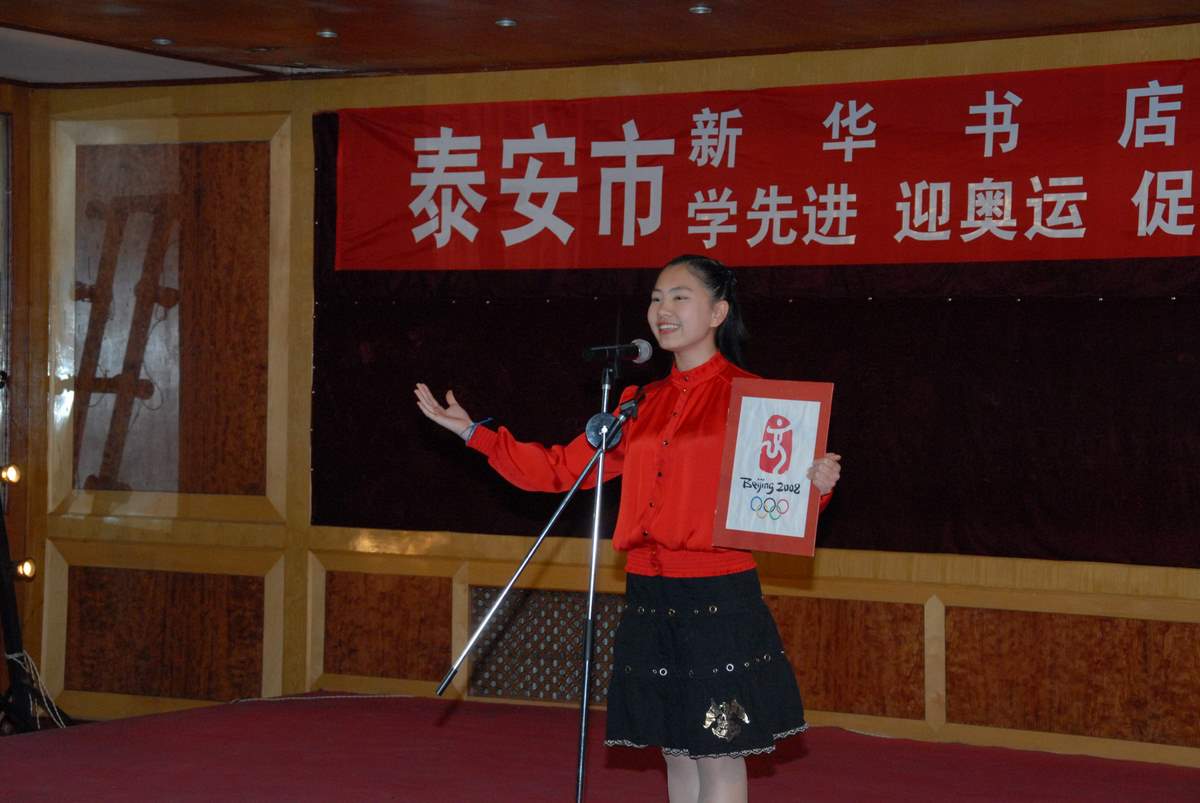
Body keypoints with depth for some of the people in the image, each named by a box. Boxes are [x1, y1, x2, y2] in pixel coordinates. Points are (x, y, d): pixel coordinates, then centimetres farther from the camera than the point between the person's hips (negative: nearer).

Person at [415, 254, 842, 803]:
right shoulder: (640, 404, 12)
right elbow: (561, 469, 14)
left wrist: (816, 485, -27)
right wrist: (473, 432, 11)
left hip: (719, 597, -5)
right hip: (650, 597, 6)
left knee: (718, 756, -2)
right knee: (676, 751, 11)